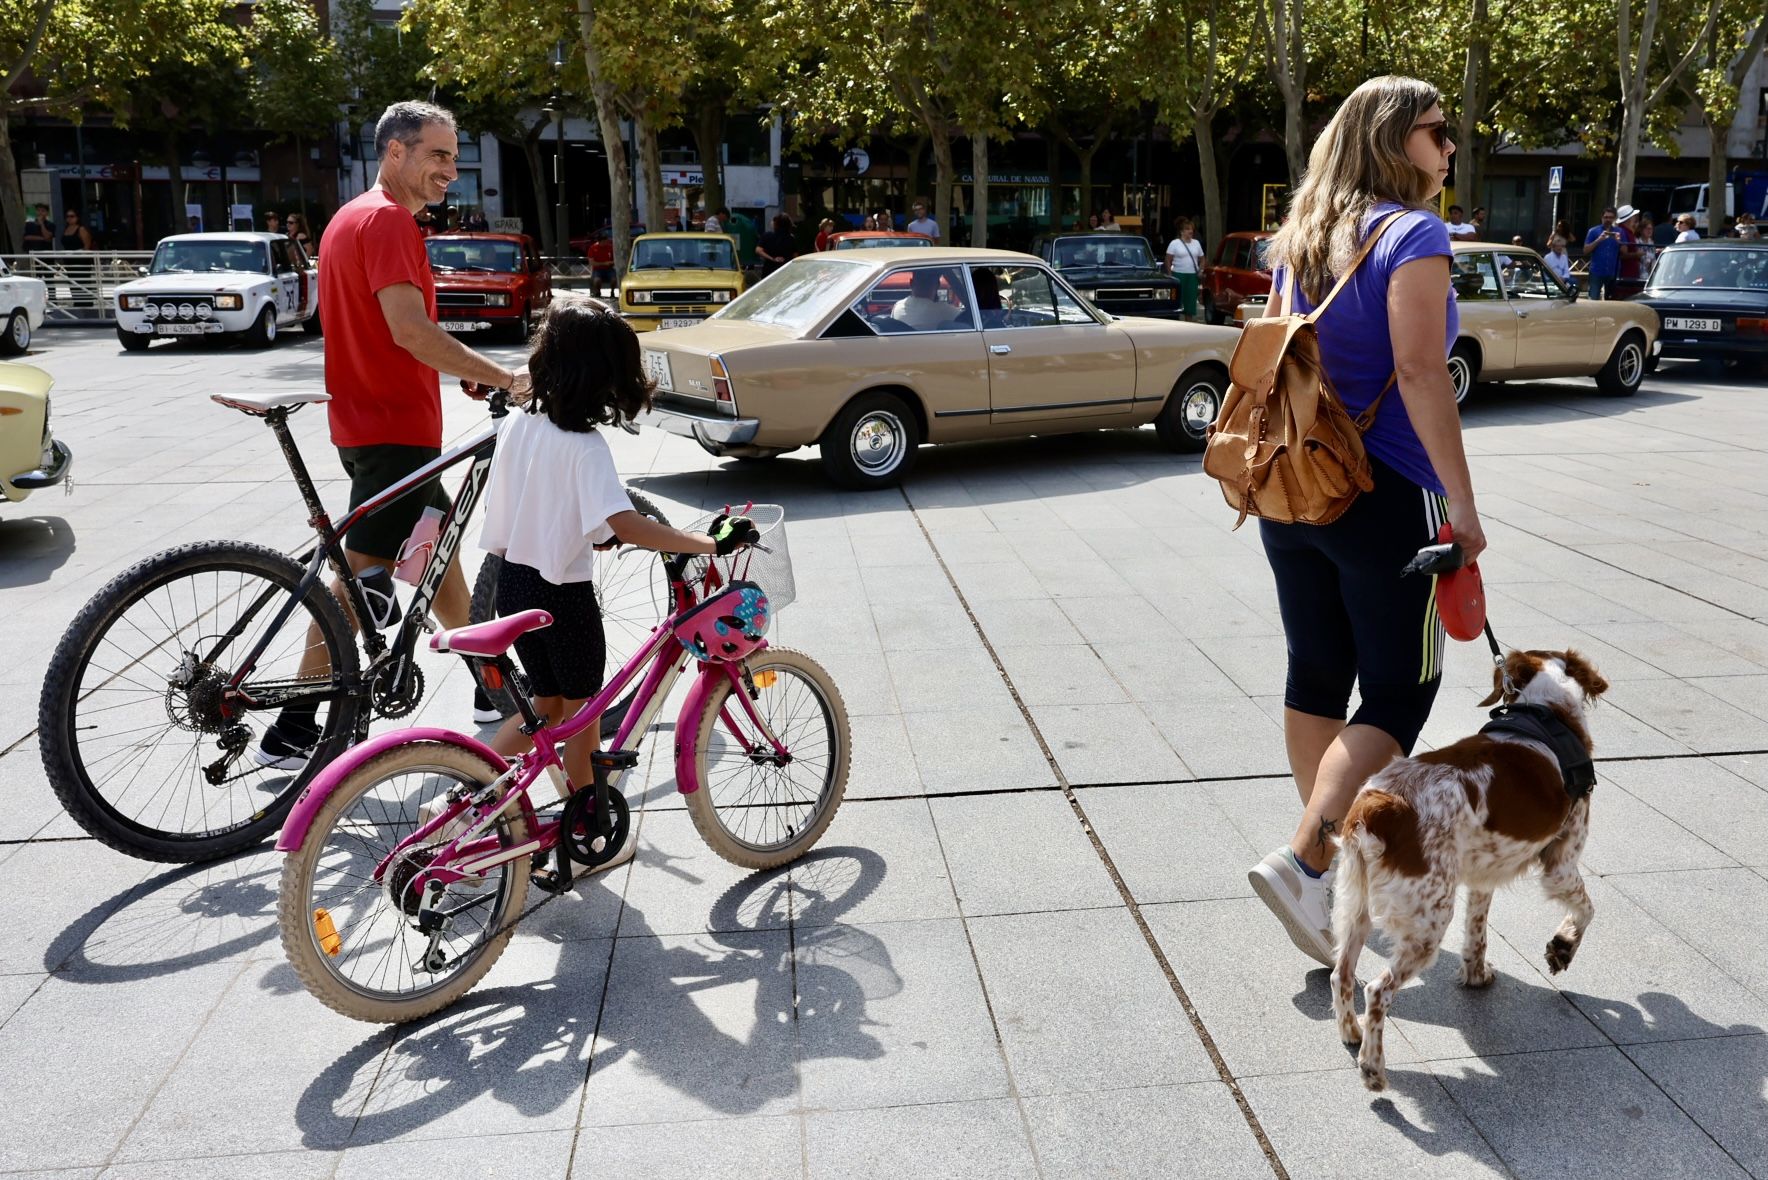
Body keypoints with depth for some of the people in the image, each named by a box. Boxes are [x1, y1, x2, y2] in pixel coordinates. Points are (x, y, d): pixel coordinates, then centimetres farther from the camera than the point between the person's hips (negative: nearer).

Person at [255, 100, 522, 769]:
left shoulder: (352, 216, 18)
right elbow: (411, 331, -26)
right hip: (394, 430, -11)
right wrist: (504, 378, -22)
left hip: (374, 419, 11)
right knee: (363, 575, -7)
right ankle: (292, 731, -2)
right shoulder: (388, 218, -14)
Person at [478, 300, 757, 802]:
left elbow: (499, 506, 8)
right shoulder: (586, 447, -22)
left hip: (513, 585, 7)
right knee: (582, 713, 14)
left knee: (548, 704, 23)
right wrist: (712, 543, -34)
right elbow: (626, 526, -34)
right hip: (564, 597, -7)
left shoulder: (517, 423, -1)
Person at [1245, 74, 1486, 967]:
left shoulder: (1298, 241, 11)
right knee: (1400, 691, 2)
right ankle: (1304, 860, -10)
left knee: (1316, 676, 15)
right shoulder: (1413, 233, -10)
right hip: (1384, 496, -7)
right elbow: (1419, 370, -18)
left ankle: (1327, 853, 27)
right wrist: (1461, 502, -16)